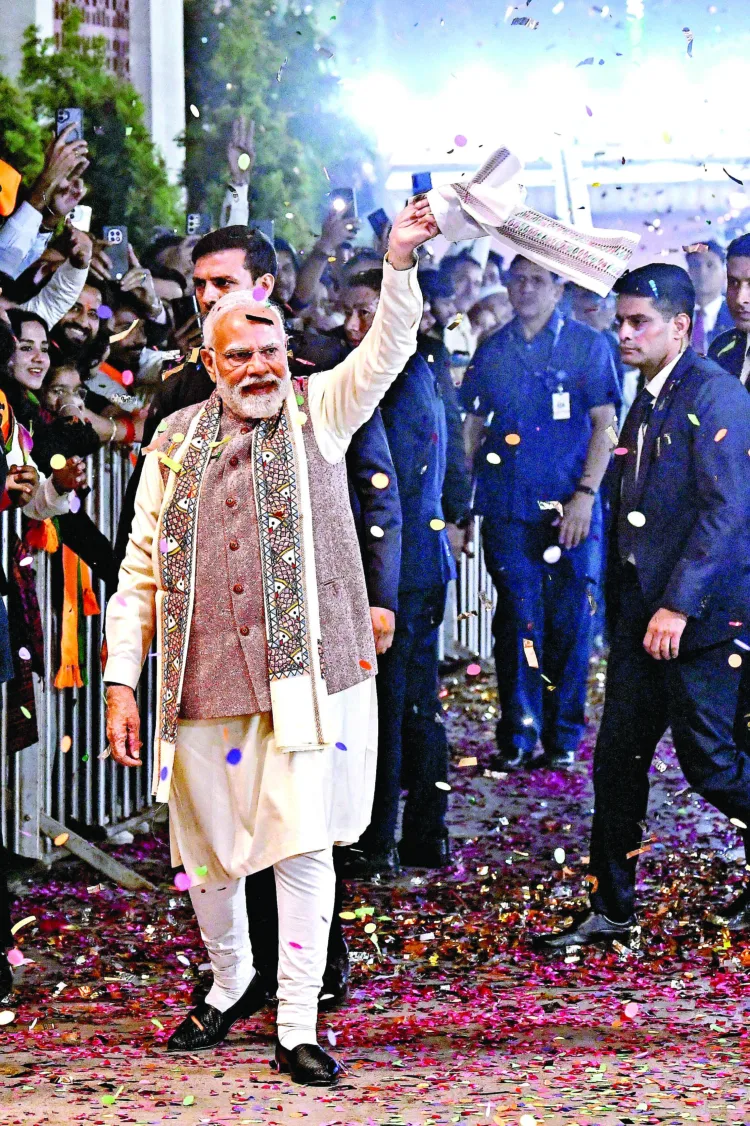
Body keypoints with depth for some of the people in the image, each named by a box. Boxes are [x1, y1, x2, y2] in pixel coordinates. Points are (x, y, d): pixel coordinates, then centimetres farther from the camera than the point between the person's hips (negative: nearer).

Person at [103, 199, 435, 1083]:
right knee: (207, 851, 11)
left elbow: (387, 352, -10)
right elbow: (141, 570, 10)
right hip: (201, 684, 2)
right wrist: (122, 681, 3)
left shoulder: (316, 412, 7)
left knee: (302, 846, -7)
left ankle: (297, 1024, 0)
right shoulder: (176, 442, 10)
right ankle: (231, 982, 36)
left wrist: (401, 263, -26)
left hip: (305, 675, -2)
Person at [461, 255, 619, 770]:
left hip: (570, 508, -2)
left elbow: (604, 424, 0)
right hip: (507, 508, 2)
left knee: (570, 620, -1)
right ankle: (519, 736, 8)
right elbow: (472, 427, 15)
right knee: (517, 617, 1)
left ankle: (562, 736, 10)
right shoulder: (492, 351, 11)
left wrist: (585, 494, -9)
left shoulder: (587, 345, 3)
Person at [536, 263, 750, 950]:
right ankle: (611, 910, 15)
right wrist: (623, 604, 17)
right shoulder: (647, 403, 15)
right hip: (643, 613, 8)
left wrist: (679, 604, -23)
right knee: (618, 757, 7)